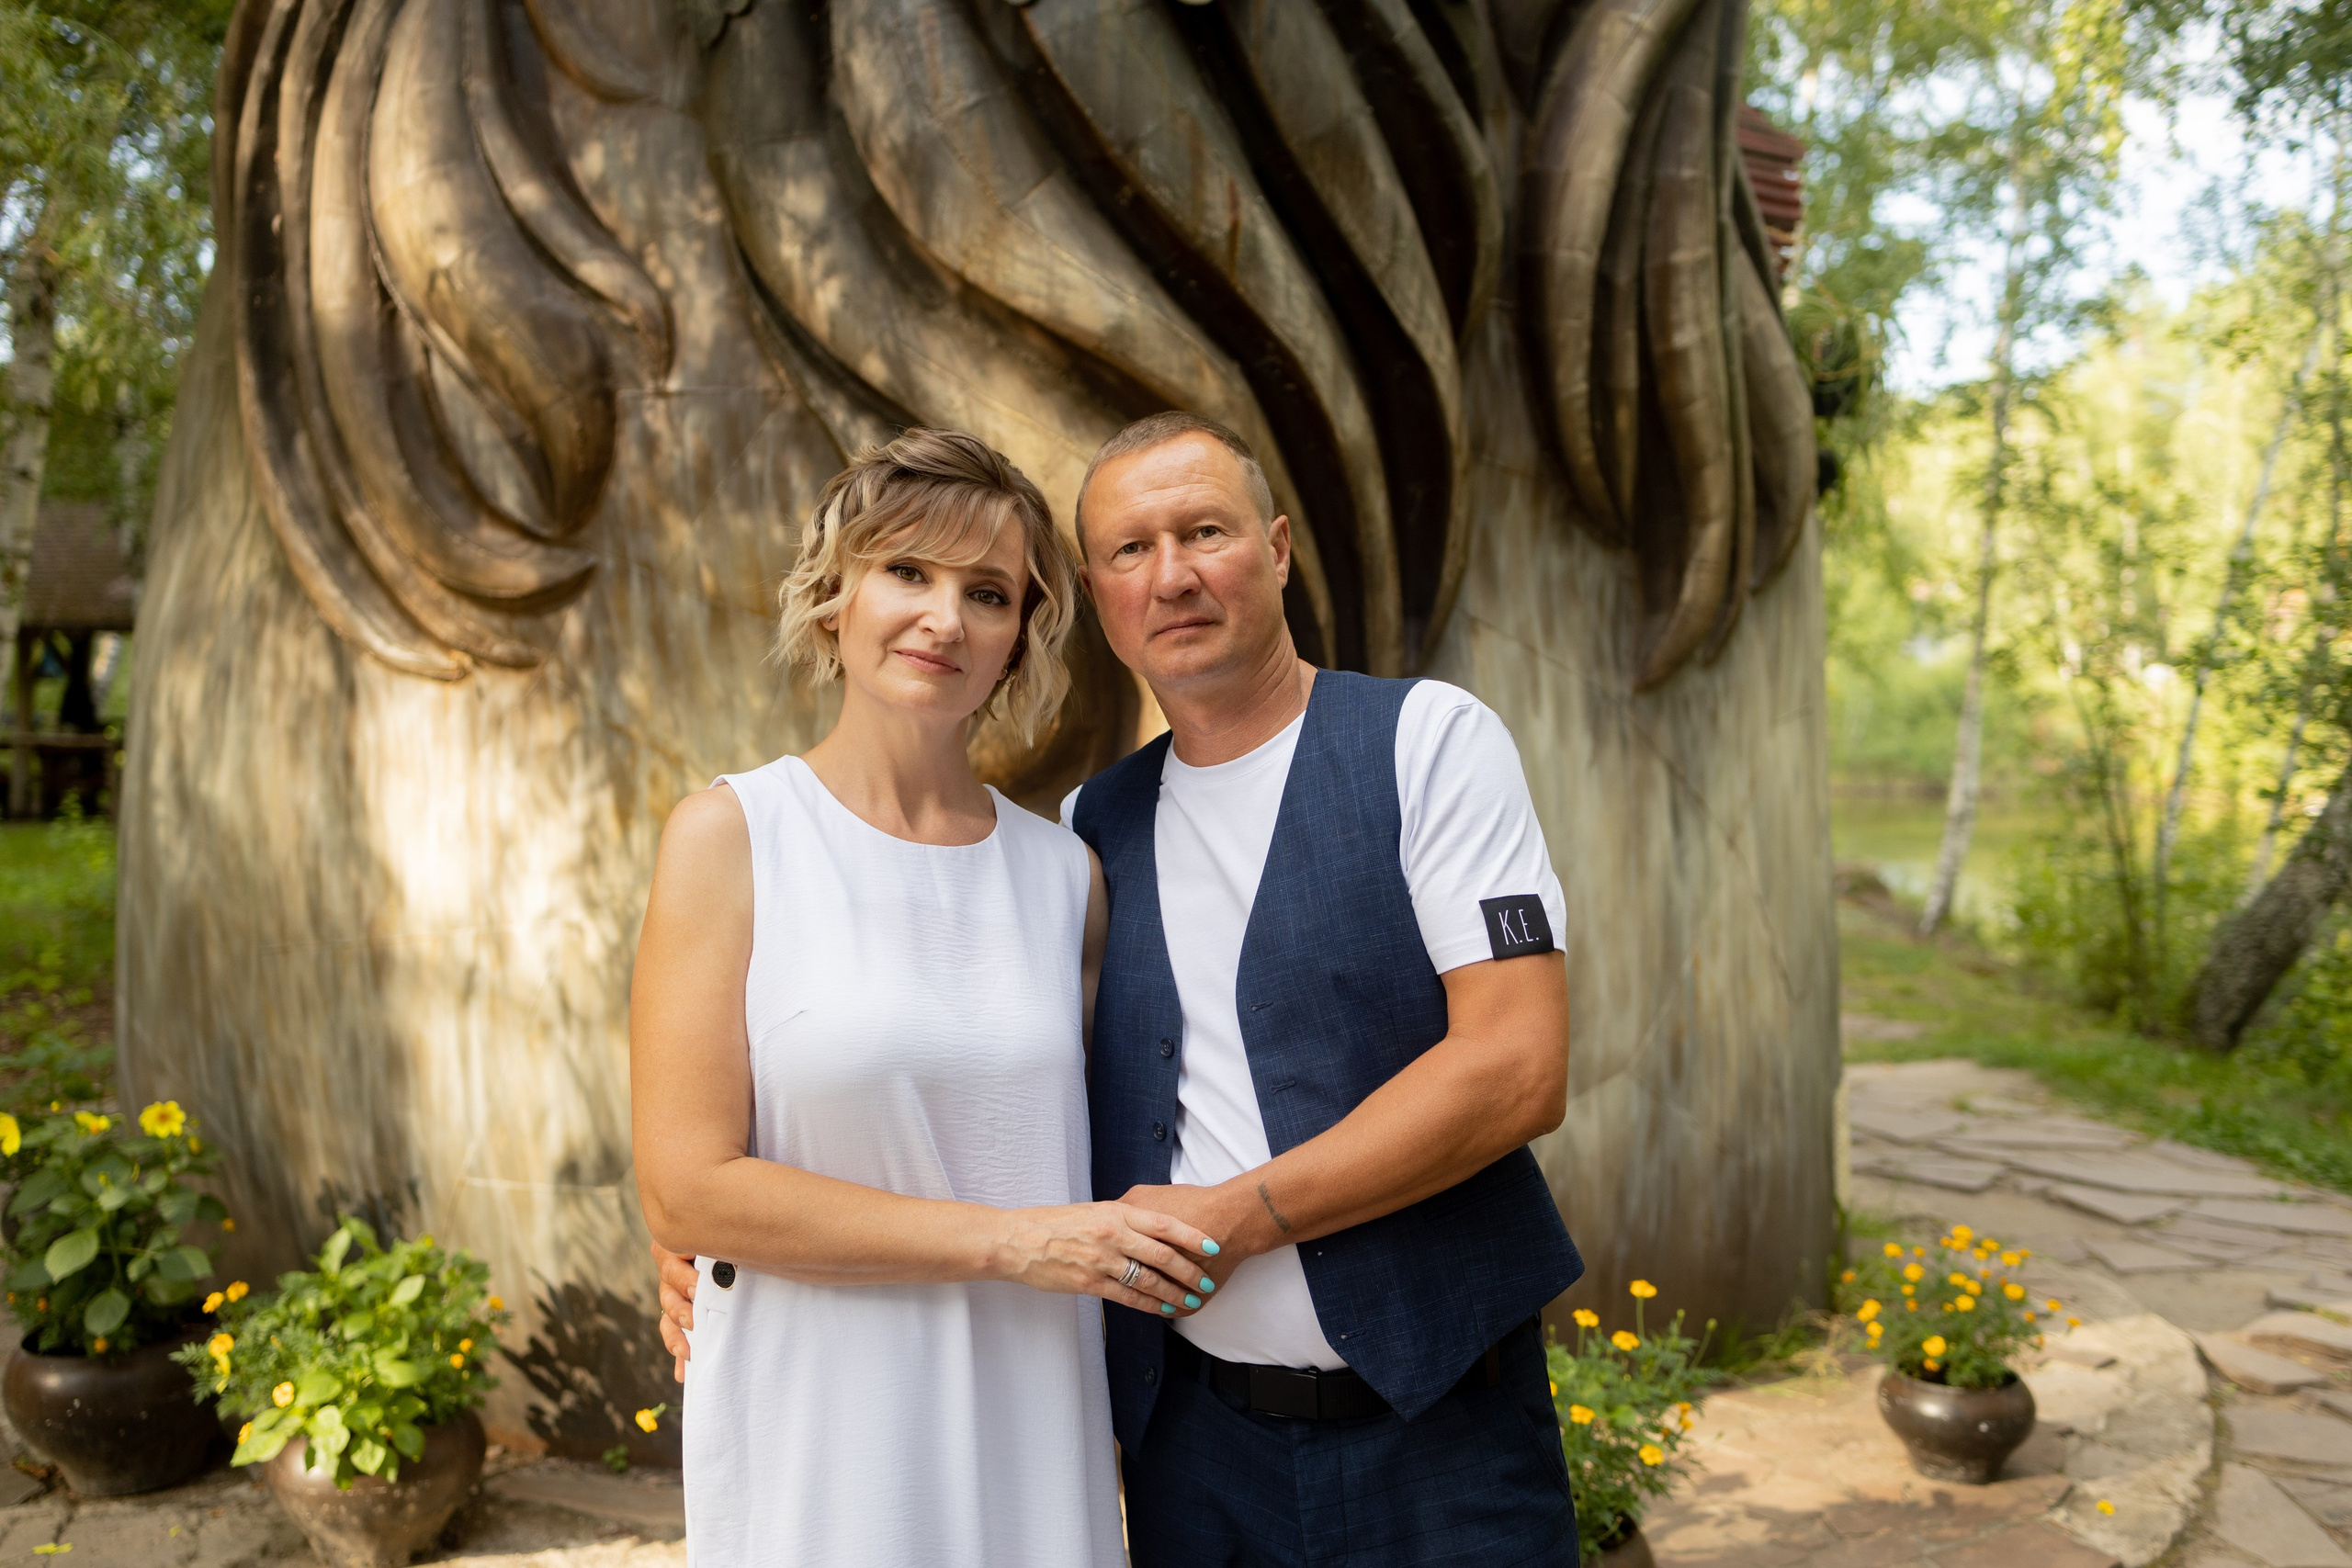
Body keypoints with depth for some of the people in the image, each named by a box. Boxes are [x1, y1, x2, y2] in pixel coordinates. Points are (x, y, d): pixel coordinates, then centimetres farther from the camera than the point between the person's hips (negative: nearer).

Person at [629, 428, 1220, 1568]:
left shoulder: (1064, 873, 3)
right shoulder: (730, 835, -8)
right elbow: (685, 1194, -13)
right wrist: (1006, 1240, -15)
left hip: (1032, 1440, 3)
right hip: (818, 1447, -3)